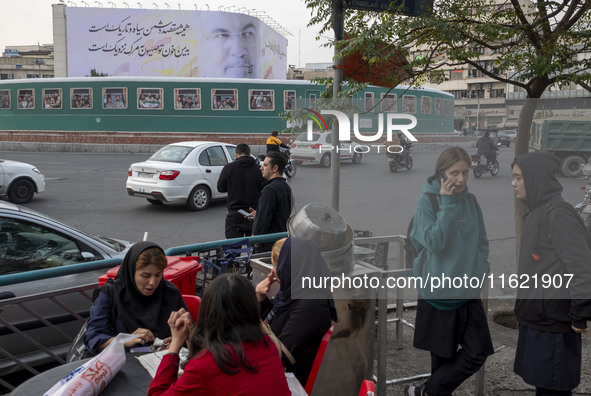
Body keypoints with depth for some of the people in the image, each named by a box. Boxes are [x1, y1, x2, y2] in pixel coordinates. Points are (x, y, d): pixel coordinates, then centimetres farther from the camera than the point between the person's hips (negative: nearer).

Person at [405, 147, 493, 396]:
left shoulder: (470, 201, 6)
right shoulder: (427, 201, -10)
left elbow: (482, 242, 15)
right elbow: (434, 242, -21)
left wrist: (480, 269, -1)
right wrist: (447, 204, -20)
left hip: (469, 292, 5)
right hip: (439, 292, -5)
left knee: (478, 353, 2)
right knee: (443, 356, 6)